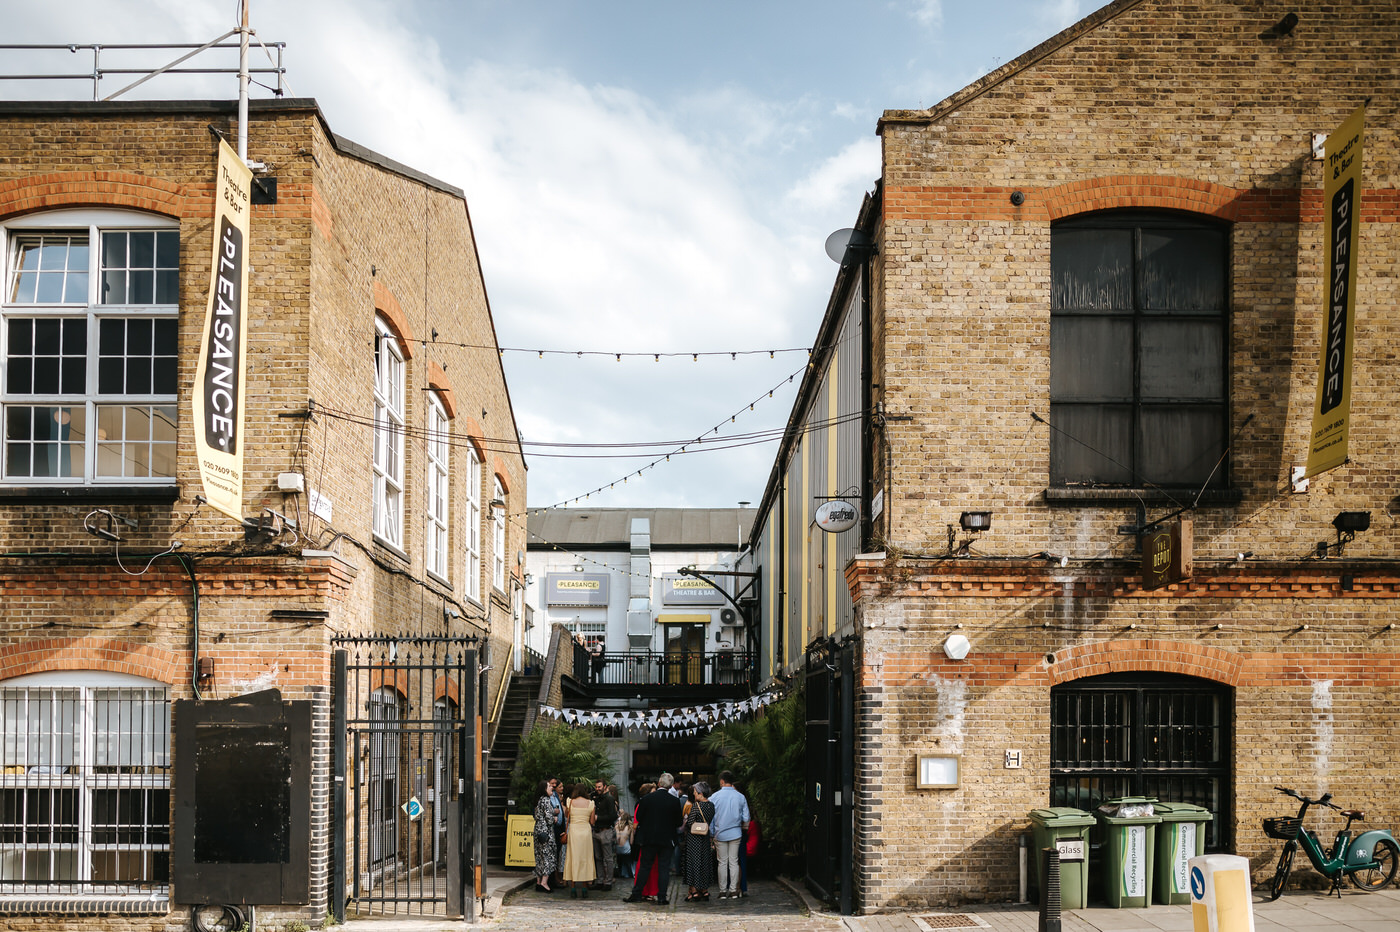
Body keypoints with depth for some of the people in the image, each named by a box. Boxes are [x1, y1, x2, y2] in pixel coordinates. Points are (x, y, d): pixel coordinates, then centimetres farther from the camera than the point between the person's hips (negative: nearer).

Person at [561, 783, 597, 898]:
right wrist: (596, 817, 24)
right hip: (586, 830, 1)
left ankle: (573, 889, 0)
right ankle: (585, 889, 7)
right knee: (585, 858, 7)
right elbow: (592, 821, 4)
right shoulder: (590, 803, 1)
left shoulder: (570, 802, -1)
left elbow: (566, 816, 4)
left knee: (573, 858, 3)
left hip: (573, 830, -1)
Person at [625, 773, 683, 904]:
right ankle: (661, 896, 3)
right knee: (664, 868, 5)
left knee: (644, 867, 8)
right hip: (666, 839, 0)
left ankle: (636, 894, 8)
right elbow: (678, 822, 0)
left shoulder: (647, 798, -7)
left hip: (648, 839, 0)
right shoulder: (675, 801, -6)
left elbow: (638, 817, 0)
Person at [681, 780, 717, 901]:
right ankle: (705, 891, 18)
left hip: (694, 838, -6)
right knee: (705, 863, 14)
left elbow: (689, 823, -15)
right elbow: (710, 821, 8)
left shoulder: (696, 805, -18)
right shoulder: (711, 805, 1)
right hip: (705, 838, 6)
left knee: (693, 862, 1)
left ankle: (694, 891, 0)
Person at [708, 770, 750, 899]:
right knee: (734, 861, 6)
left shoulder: (715, 796, -6)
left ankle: (723, 891, 5)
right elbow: (746, 818, 2)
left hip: (720, 834, -1)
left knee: (722, 862, 4)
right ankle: (733, 890, 6)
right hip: (735, 834, 1)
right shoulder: (740, 797, -1)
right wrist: (744, 828, 23)